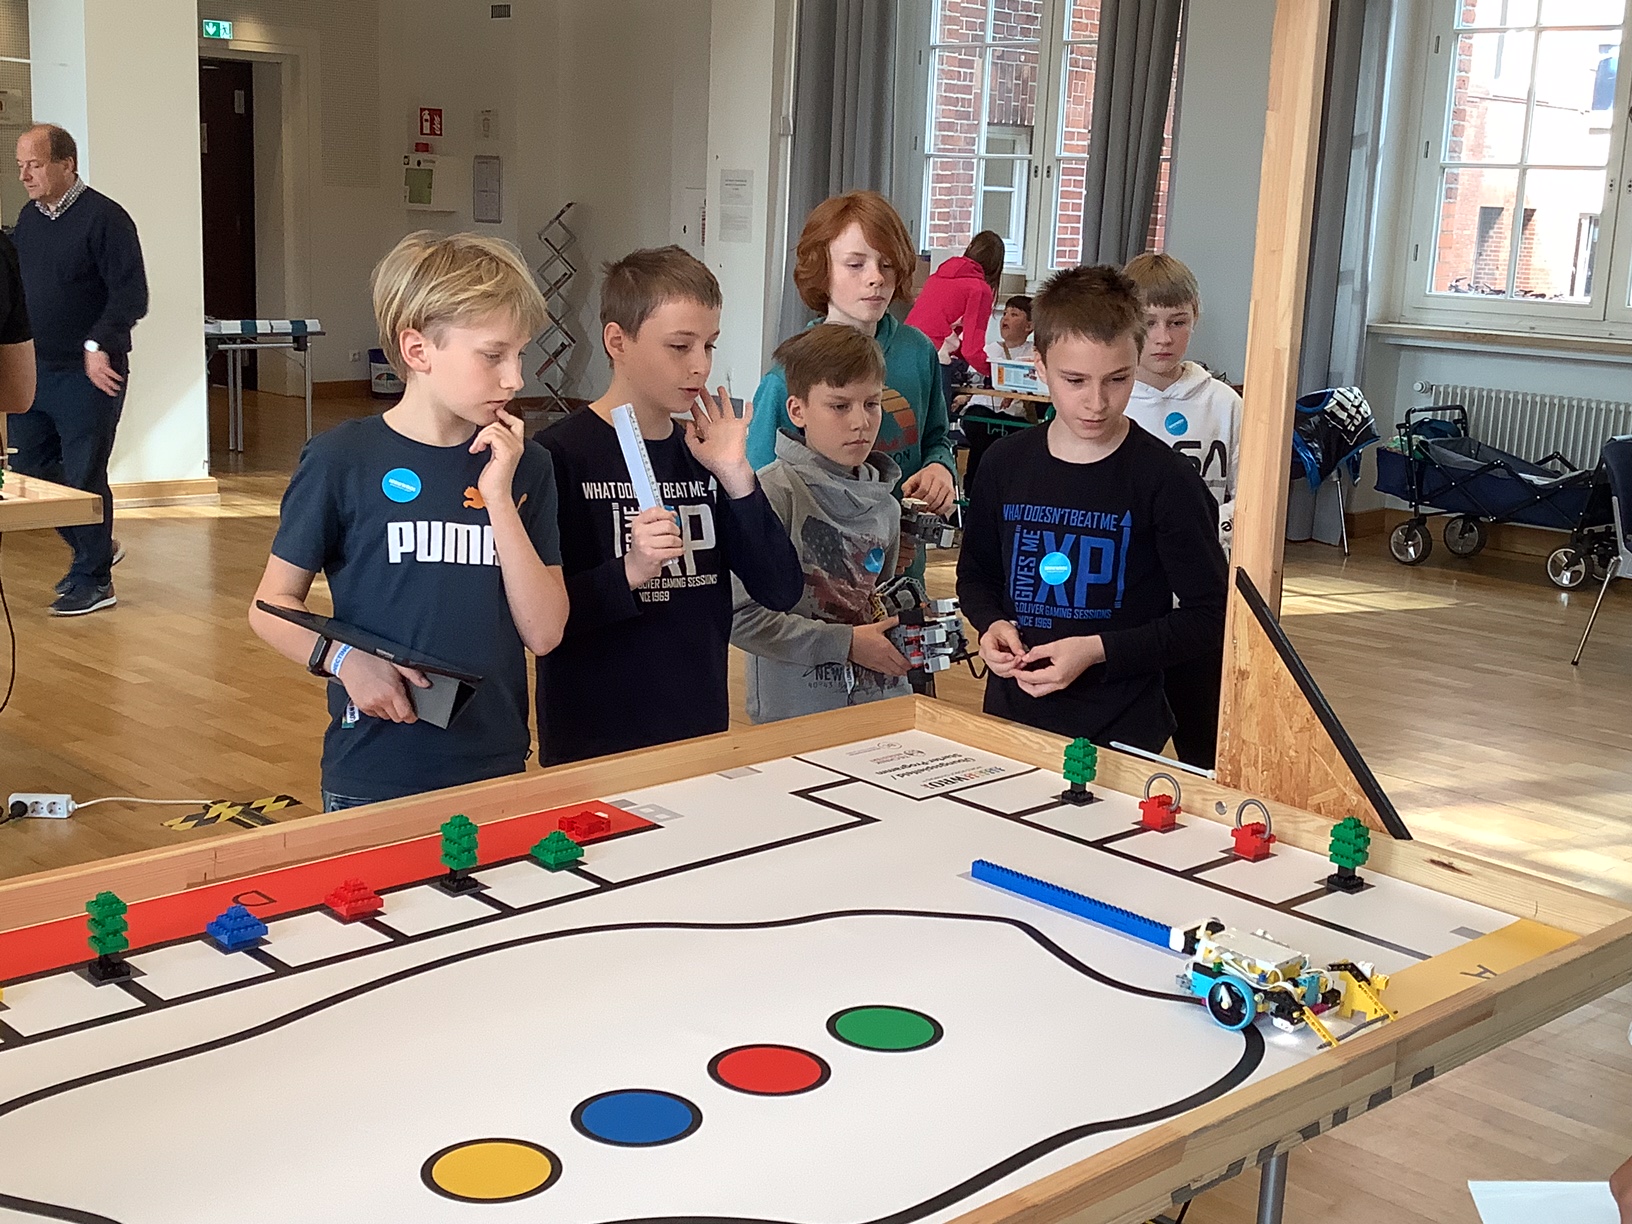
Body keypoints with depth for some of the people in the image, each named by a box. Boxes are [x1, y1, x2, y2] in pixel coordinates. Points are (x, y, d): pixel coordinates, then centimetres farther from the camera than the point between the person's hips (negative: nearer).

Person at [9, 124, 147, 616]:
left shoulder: (104, 218, -11)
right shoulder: (28, 218, 12)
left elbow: (131, 295, -15)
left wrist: (98, 345, -23)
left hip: (88, 375, -8)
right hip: (32, 371, 8)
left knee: (84, 475, -2)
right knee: (30, 469, 12)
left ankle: (94, 579, 13)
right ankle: (94, 548, 30)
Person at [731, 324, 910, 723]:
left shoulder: (883, 505, 9)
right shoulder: (773, 492, -12)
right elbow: (742, 617, -18)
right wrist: (846, 643, -15)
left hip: (882, 705, 6)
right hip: (796, 714, -5)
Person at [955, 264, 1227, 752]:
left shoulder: (1166, 481, -12)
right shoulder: (1006, 462, 1)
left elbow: (1208, 616, -9)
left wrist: (1097, 650, -19)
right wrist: (992, 624, -6)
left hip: (1122, 731, -3)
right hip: (1011, 714, 4)